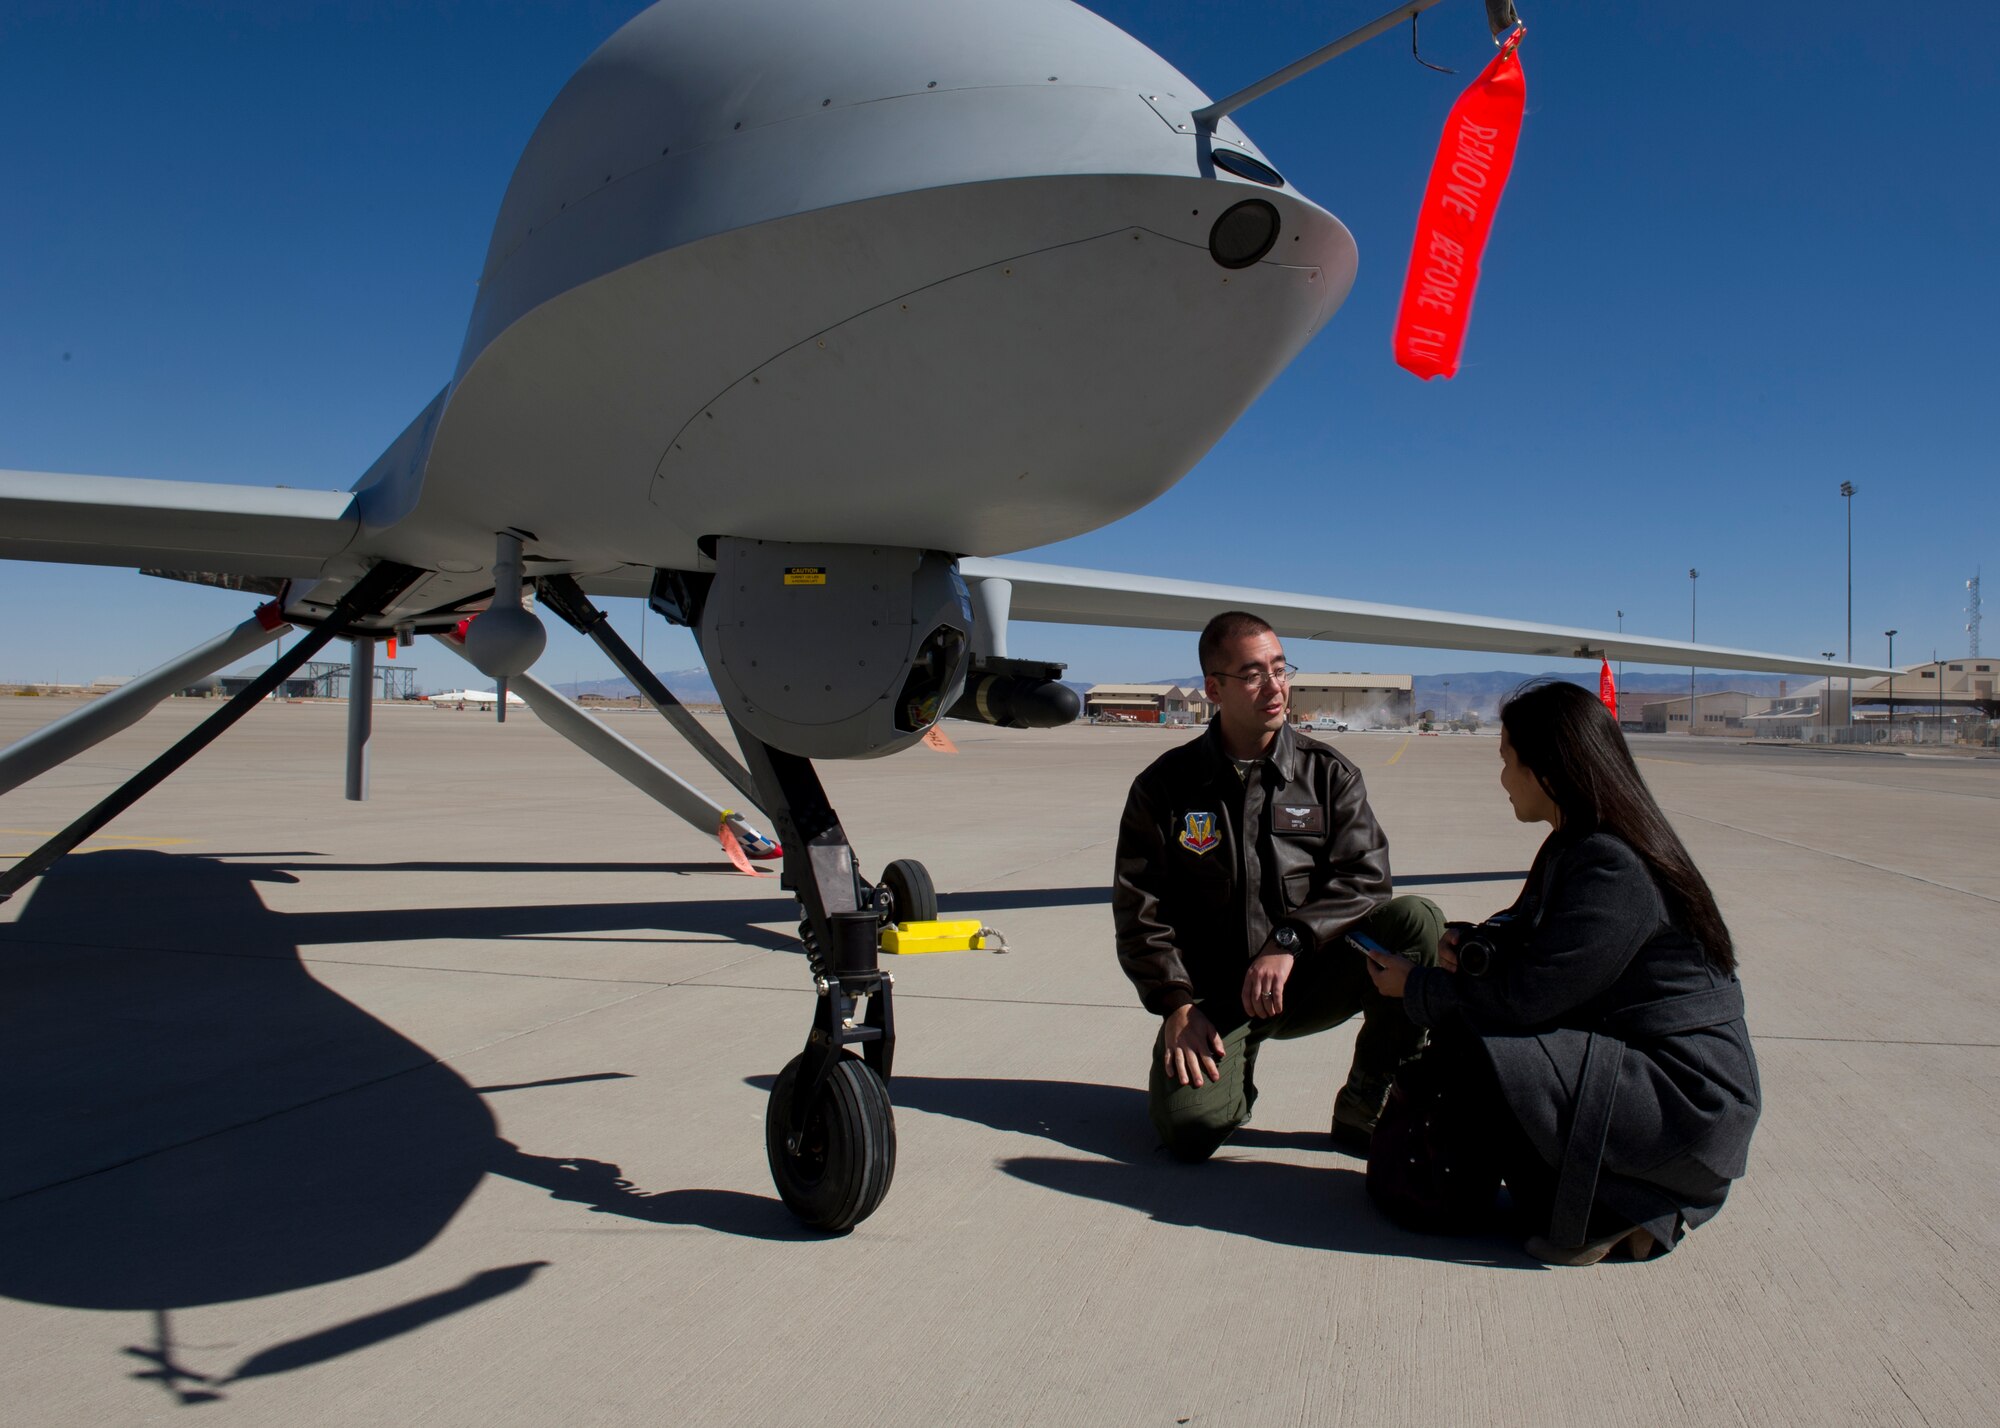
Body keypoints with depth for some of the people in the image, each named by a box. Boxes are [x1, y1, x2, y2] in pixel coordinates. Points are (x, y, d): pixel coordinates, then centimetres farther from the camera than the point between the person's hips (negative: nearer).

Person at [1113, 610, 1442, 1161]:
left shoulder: (1329, 775, 2)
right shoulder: (1165, 786, -1)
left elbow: (1365, 876, -7)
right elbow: (1138, 910, 0)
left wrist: (1288, 942, -22)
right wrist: (1177, 1005, -10)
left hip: (1306, 981, 2)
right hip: (1213, 996, -1)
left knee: (1416, 920, -23)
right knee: (1190, 1130, -25)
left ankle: (1364, 1109, -9)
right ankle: (1233, 1068, 13)